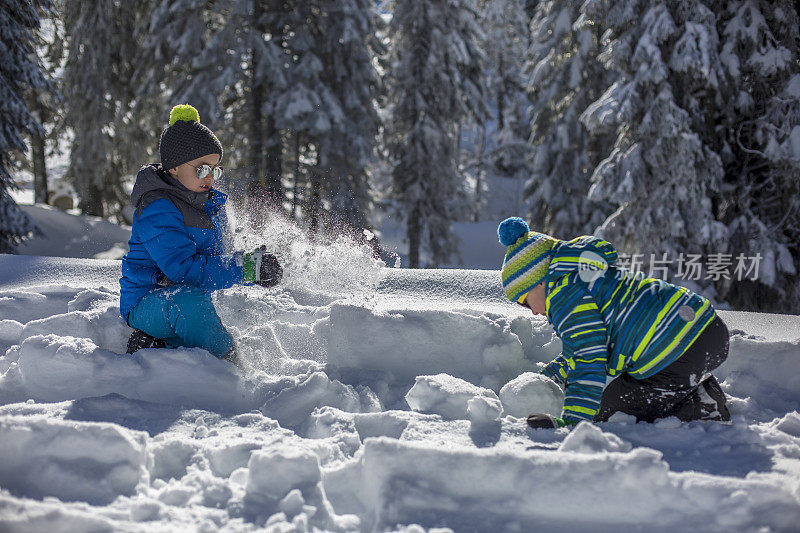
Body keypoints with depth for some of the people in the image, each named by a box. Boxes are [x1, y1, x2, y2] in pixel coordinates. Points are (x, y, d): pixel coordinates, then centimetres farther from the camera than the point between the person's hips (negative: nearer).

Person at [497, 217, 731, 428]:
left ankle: (700, 410, -7)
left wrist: (571, 422, -19)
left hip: (677, 359, -11)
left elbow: (589, 361, -17)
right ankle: (702, 392, 12)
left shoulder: (565, 298, -8)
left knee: (603, 412, 1)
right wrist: (546, 377, 36)